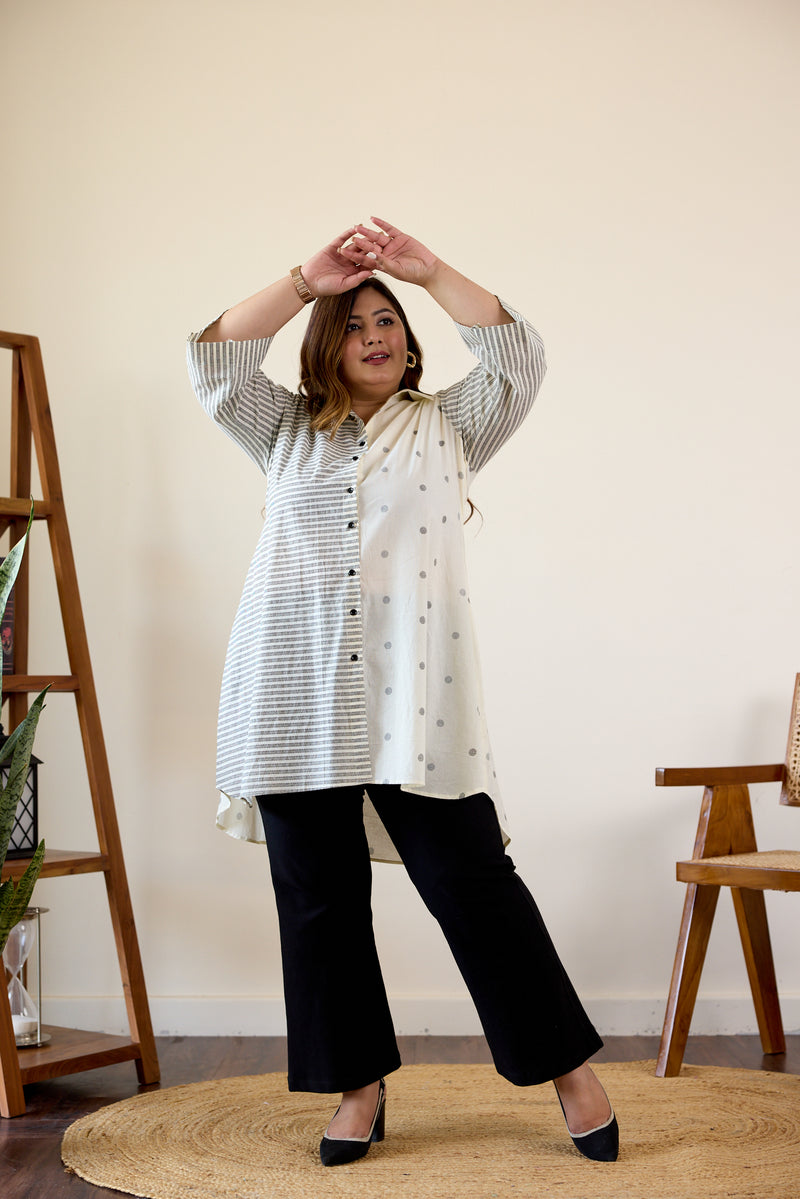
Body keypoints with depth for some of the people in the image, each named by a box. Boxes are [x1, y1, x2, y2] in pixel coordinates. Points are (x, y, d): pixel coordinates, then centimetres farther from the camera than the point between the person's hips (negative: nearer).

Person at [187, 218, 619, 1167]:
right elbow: (214, 362, 8)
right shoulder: (286, 433, 20)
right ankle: (359, 1086, 16)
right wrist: (305, 282, 2)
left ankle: (567, 1069, 6)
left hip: (412, 693, -2)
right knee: (317, 896, 4)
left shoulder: (448, 427, 18)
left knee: (472, 881, -5)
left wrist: (430, 271, -1)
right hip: (296, 697, 2)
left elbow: (517, 361, 4)